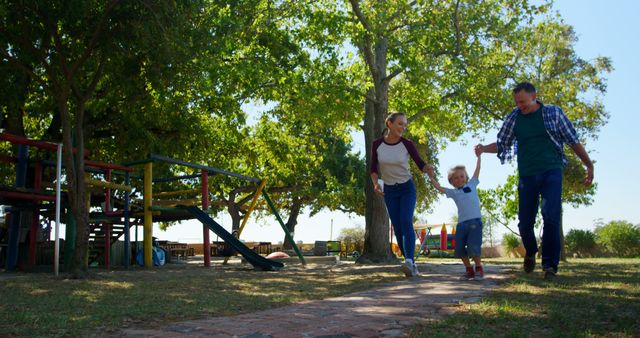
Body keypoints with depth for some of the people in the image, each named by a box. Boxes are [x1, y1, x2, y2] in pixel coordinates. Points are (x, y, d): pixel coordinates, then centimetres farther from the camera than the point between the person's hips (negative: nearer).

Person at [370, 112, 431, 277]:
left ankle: (408, 262, -37)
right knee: (397, 228, -3)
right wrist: (376, 184, -22)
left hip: (407, 188, -2)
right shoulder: (377, 144, -8)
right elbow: (373, 169, -3)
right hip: (389, 191, 2)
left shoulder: (407, 144, -12)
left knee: (406, 222, -24)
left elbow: (421, 165, -8)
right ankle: (412, 266, 6)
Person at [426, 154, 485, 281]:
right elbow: (439, 188, 15)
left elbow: (477, 171, 17)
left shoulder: (471, 185, 16)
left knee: (473, 247, -14)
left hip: (475, 221, -4)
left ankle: (479, 268, 6)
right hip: (461, 223, 4)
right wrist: (431, 177, 10)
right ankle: (469, 270, 19)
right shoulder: (453, 192, 18)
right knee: (459, 249, 2)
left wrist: (478, 157, 15)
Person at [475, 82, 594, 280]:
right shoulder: (513, 118, 6)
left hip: (551, 172, -2)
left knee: (551, 218, -15)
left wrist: (589, 165, 3)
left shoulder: (554, 113, 2)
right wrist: (483, 149, -8)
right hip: (527, 175, 2)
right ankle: (530, 253, 32)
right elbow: (501, 144, 11)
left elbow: (573, 140, 5)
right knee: (525, 221, 2)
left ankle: (550, 266, -7)